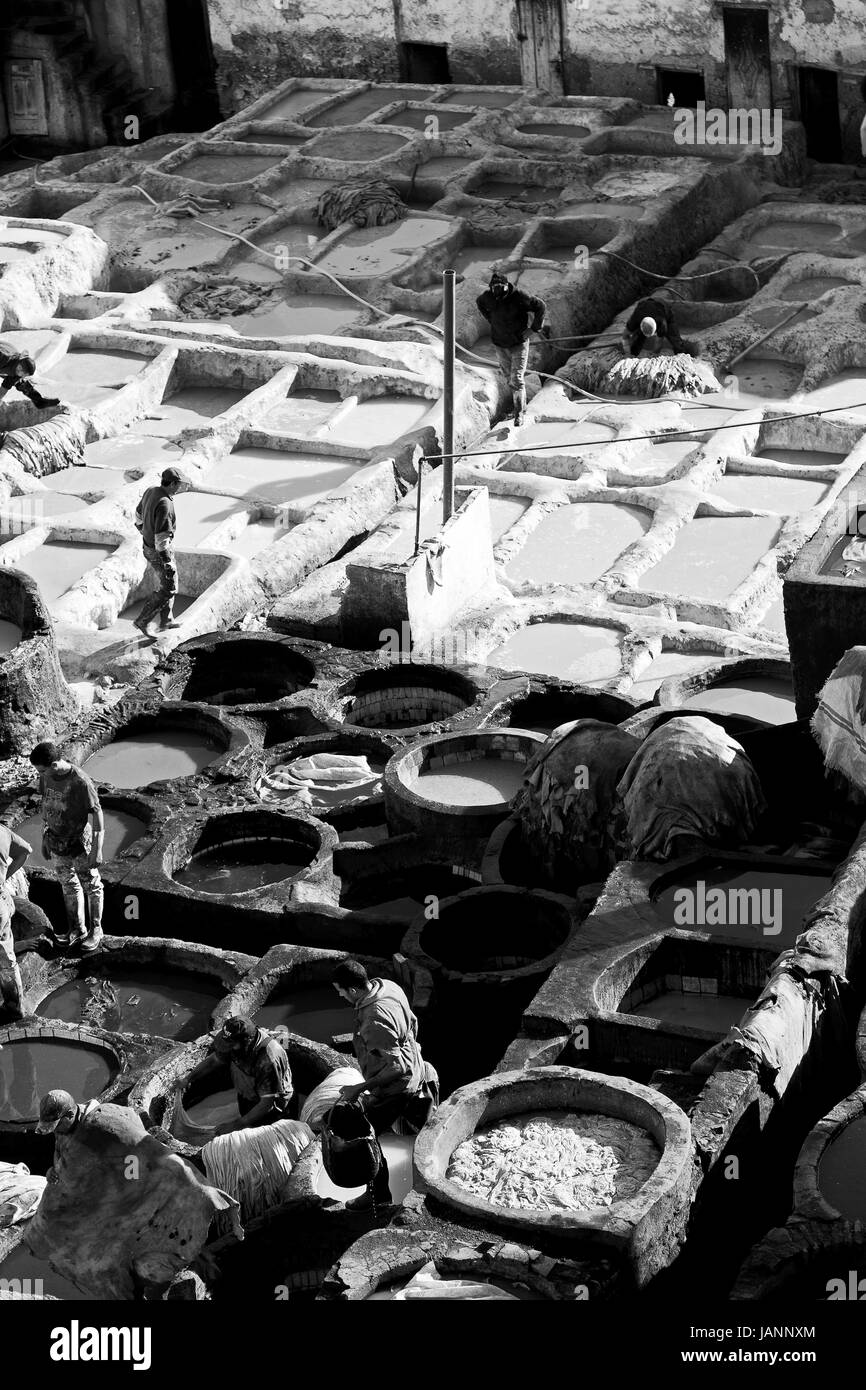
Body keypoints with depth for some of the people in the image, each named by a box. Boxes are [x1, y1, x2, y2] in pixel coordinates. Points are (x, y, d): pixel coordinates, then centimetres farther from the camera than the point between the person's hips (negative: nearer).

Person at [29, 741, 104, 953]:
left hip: (80, 844, -6)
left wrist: (97, 850, -18)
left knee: (91, 887, 11)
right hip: (57, 843, 6)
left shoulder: (81, 782, -26)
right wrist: (45, 838, 15)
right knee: (69, 886, 18)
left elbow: (97, 814, -20)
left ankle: (95, 930, 26)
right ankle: (77, 929, 32)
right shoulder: (46, 777, -6)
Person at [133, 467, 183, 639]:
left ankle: (166, 621, 35)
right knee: (167, 591, 4)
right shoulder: (164, 504, -33)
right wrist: (168, 562, -25)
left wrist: (143, 531, 32)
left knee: (167, 583, 24)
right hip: (159, 552, -10)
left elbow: (139, 513, 15)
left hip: (148, 545, 10)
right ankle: (142, 621, 10)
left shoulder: (151, 492, -3)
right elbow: (161, 536, -32)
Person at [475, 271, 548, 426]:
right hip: (500, 344, 5)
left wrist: (533, 328, -12)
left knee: (517, 379, -9)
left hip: (519, 343, -5)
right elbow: (479, 302, 15)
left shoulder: (519, 297, -24)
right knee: (508, 377, 16)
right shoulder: (488, 297, -11)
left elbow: (541, 306, -14)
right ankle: (521, 402, 38)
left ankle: (519, 414, -1)